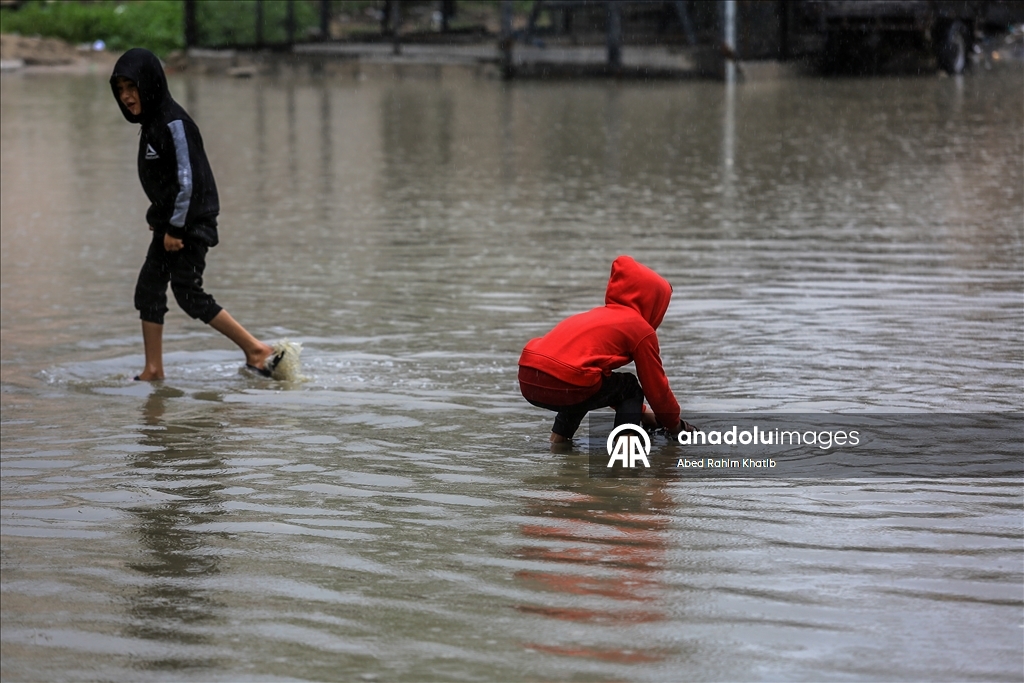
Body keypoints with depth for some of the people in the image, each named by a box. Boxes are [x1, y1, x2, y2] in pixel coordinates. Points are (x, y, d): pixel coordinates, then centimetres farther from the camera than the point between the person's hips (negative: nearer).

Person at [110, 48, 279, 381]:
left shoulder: (173, 123, -19)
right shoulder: (151, 121, 10)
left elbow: (189, 179, -22)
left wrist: (176, 228, -20)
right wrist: (162, 222, 17)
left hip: (191, 221, -10)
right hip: (171, 221, 10)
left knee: (189, 294, -7)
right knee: (148, 289, 7)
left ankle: (256, 350, 1)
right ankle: (153, 370, 12)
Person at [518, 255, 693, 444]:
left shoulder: (597, 315, 33)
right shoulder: (641, 329, 10)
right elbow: (656, 387, 16)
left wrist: (641, 414, 50)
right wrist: (675, 425, 33)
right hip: (563, 385, -8)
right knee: (630, 388, 18)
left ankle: (559, 437, 27)